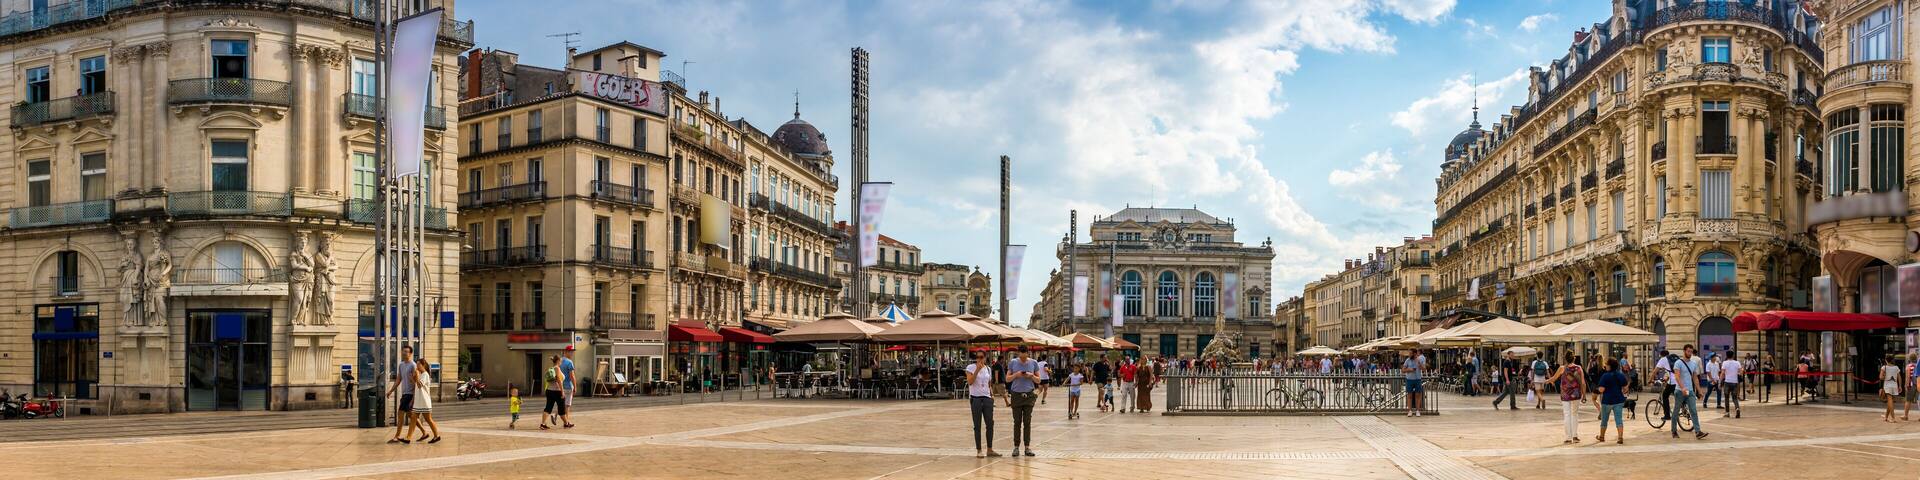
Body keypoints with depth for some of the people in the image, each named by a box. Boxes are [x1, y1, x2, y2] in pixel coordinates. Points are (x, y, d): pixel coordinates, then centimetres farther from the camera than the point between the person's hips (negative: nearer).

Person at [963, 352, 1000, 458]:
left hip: (987, 398, 5)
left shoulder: (988, 368, 12)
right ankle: (978, 450, 5)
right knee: (977, 425, -1)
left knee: (990, 424, 2)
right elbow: (970, 382, -17)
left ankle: (989, 450, 10)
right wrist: (977, 370, -21)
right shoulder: (971, 368, -4)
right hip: (975, 398, -5)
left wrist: (992, 394, 5)